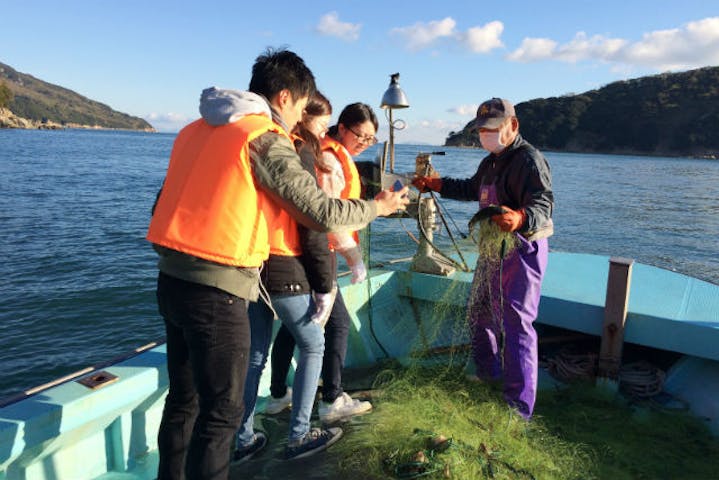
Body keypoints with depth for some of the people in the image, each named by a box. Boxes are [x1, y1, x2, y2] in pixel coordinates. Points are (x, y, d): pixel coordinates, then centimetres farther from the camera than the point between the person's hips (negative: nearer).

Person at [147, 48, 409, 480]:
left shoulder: (196, 129, 13)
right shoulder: (266, 140, -10)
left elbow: (171, 200, 17)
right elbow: (324, 213, -10)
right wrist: (377, 207, 6)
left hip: (171, 280, 8)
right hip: (216, 291, -8)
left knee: (184, 398, 21)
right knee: (222, 411, 5)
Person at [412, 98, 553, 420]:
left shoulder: (528, 159, -18)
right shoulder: (492, 161, 14)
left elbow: (543, 203, -31)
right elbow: (472, 189, 30)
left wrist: (520, 218, -53)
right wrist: (438, 185, 20)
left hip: (522, 250, -10)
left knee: (515, 324, -10)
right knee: (479, 311, 20)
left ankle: (519, 408, -2)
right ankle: (488, 374, 40)